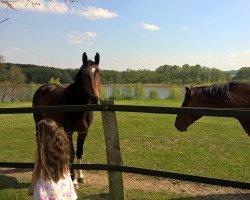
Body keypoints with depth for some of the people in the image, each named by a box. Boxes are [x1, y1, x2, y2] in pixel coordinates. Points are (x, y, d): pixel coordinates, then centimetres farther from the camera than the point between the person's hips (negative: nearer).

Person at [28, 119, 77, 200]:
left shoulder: (40, 149, -16)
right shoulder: (62, 145, -6)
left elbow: (36, 170, -9)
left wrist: (32, 187, 4)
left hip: (46, 187, -4)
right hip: (63, 185, 4)